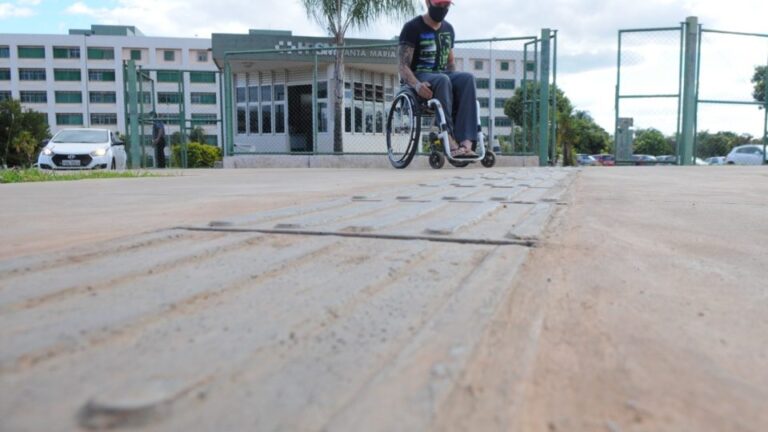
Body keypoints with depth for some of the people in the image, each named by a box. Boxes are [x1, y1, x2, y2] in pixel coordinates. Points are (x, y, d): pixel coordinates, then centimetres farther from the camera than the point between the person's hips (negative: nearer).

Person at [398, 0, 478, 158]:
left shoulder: (448, 29, 17)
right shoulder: (412, 27, -2)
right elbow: (403, 66, -9)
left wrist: (456, 83, 1)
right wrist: (417, 84, -30)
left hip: (443, 76, 5)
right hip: (420, 77, -5)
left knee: (467, 78, -28)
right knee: (443, 80, -38)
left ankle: (465, 141, -41)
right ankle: (449, 140, -42)